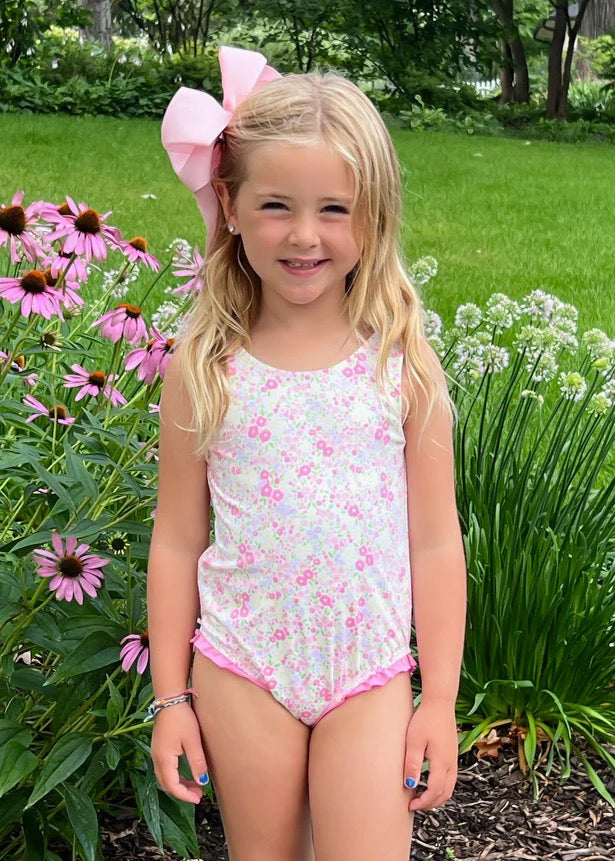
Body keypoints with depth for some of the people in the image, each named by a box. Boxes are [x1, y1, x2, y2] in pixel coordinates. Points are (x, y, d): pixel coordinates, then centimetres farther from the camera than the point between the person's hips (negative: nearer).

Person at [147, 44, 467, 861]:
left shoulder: (403, 365, -6)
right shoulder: (202, 369, -5)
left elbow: (436, 543, -2)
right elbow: (176, 540, 1)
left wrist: (440, 701, -1)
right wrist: (170, 697, 2)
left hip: (370, 677, 0)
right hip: (242, 672, 1)